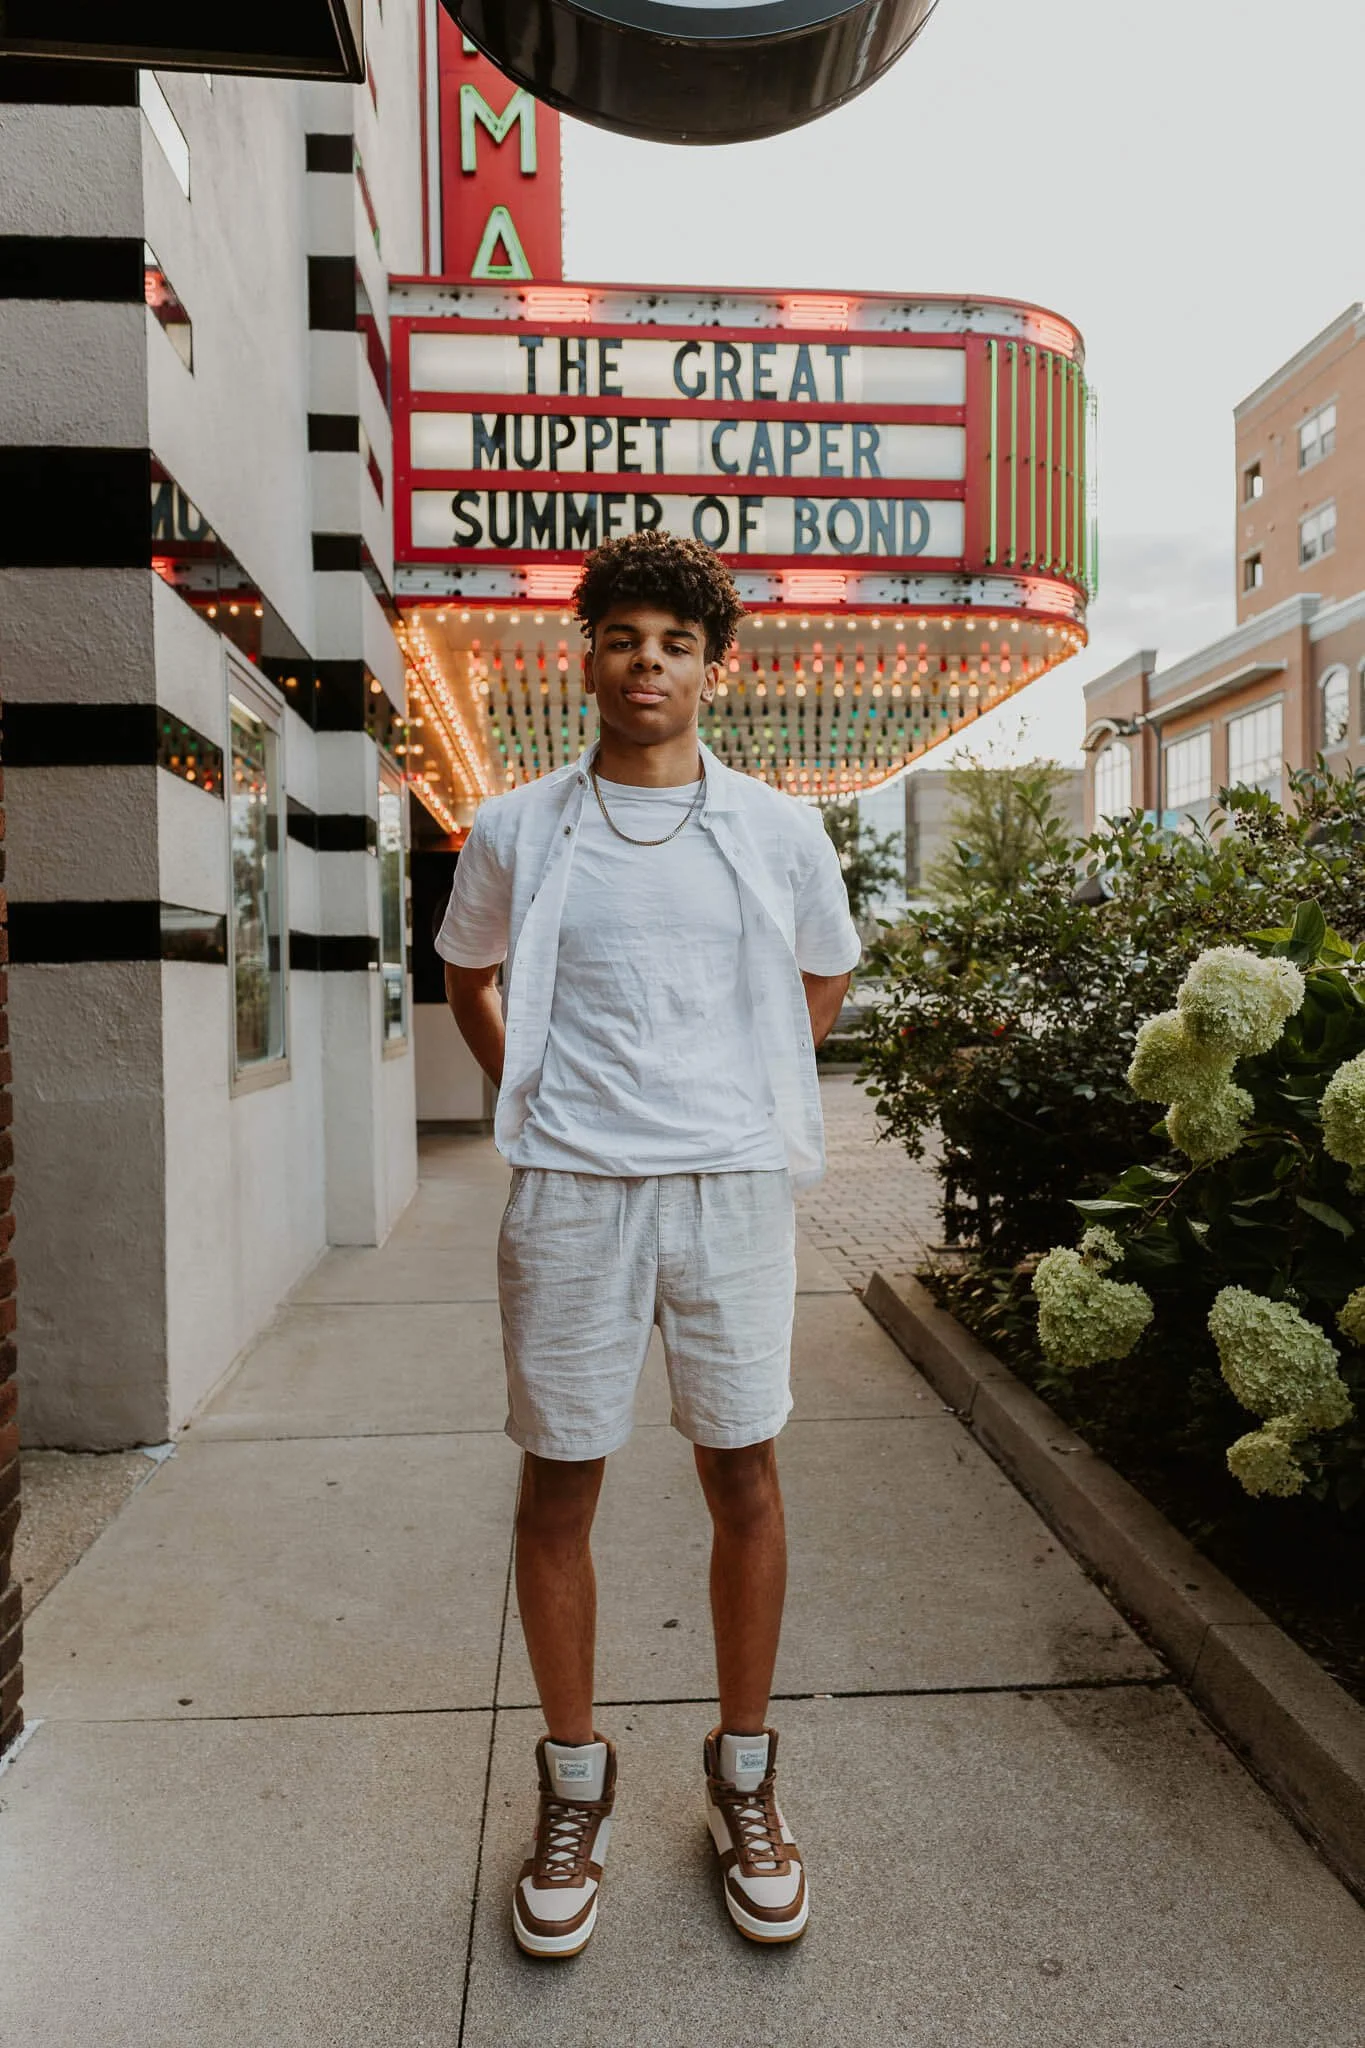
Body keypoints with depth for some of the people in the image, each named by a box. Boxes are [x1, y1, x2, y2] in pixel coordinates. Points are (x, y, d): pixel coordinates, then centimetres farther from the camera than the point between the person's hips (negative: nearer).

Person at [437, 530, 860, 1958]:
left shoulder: (778, 832, 4)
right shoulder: (515, 832, 3)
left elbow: (823, 979, 19)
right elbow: (466, 978, 19)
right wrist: (533, 1100, 9)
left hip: (731, 1184, 1)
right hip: (570, 1195, 0)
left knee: (744, 1478, 9)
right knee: (557, 1489, 8)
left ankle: (743, 1778, 31)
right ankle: (573, 1787, 30)